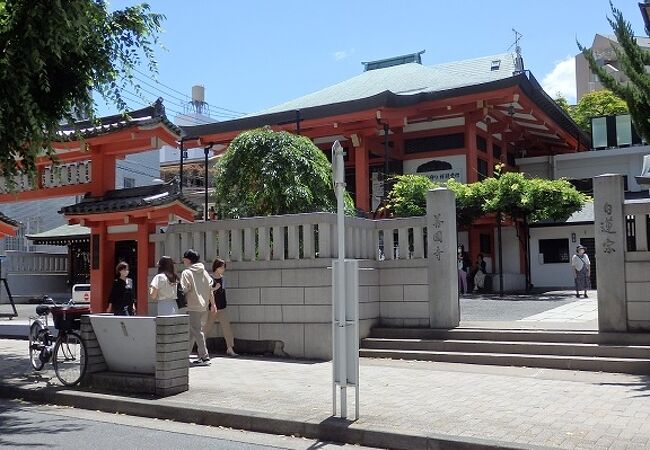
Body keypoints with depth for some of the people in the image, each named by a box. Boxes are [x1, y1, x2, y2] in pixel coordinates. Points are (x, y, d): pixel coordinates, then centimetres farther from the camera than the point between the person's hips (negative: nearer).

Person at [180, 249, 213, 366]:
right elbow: (210, 288, 11)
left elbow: (183, 289, -19)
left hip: (192, 307, -7)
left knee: (197, 332, -3)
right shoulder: (204, 272, 10)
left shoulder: (186, 273, -11)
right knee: (191, 331, 17)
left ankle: (204, 357, -4)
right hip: (203, 306, 8)